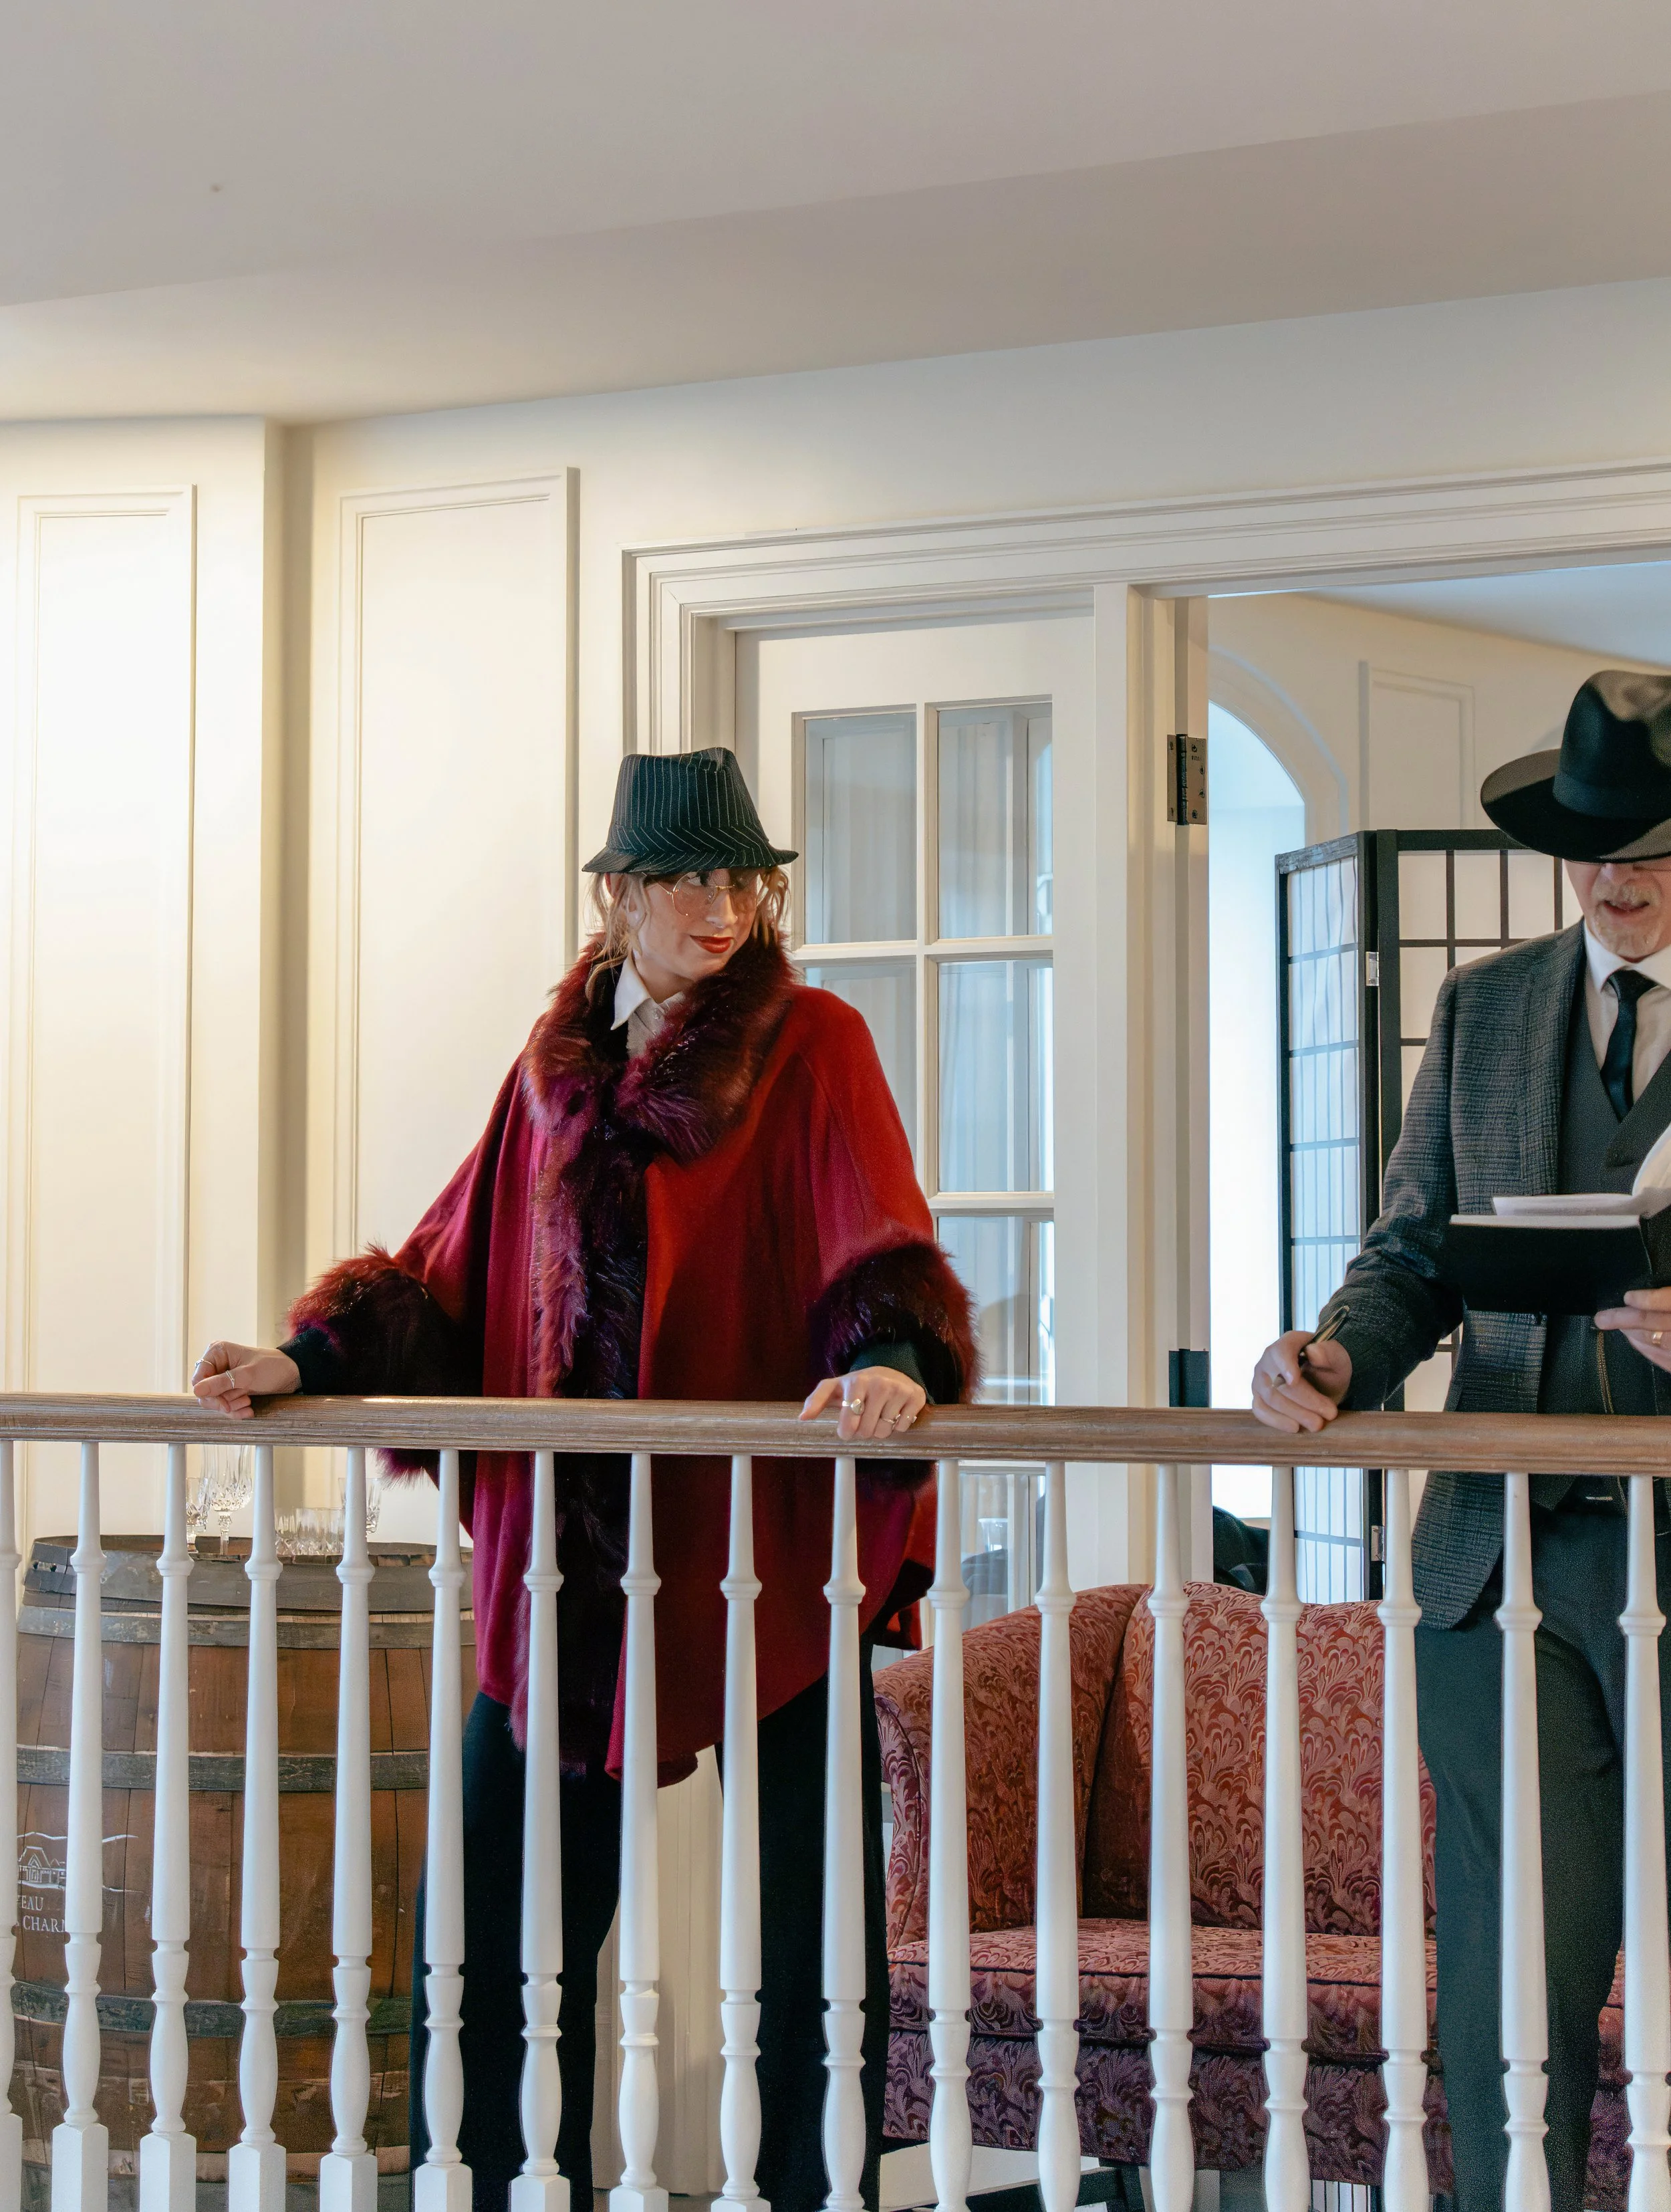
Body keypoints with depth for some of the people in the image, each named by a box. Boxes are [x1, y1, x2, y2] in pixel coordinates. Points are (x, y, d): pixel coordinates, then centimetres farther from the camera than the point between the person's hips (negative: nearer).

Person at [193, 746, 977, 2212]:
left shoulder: (812, 1048, 0)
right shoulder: (561, 1064, 13)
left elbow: (880, 1250, -14)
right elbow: (456, 1277, 13)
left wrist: (893, 1361, -34)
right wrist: (311, 1360, -2)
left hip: (763, 1548, -4)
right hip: (573, 1558, 4)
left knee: (807, 1926, 3)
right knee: (496, 1919, 8)